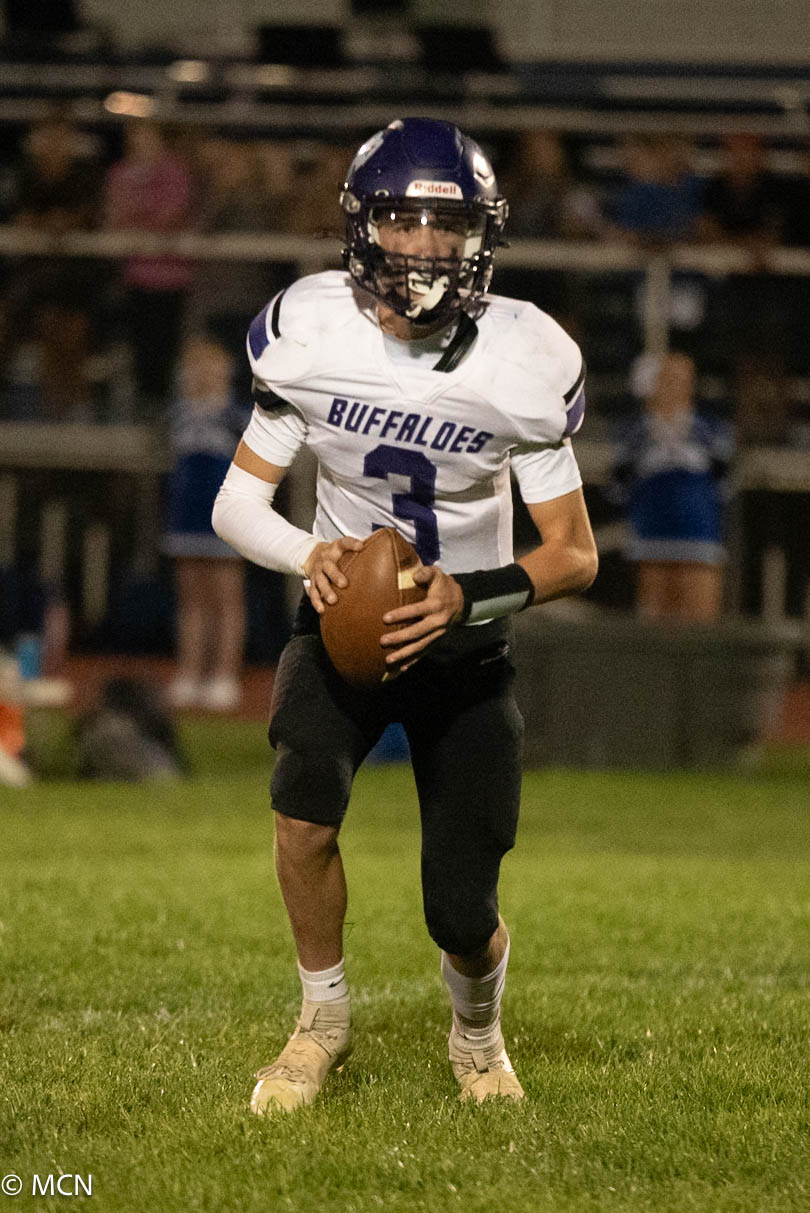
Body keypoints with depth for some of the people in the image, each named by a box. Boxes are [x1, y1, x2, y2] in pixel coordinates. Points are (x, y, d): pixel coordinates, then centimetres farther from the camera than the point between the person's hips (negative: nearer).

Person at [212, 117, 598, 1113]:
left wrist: (472, 596, -31)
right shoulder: (310, 335, -15)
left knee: (463, 920, -5)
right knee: (305, 797, -31)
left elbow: (575, 552, -12)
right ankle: (323, 1018, -5)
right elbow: (236, 502, -7)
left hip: (465, 640, 0)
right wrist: (308, 554, -29)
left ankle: (477, 1032, 33)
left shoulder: (521, 364, -17)